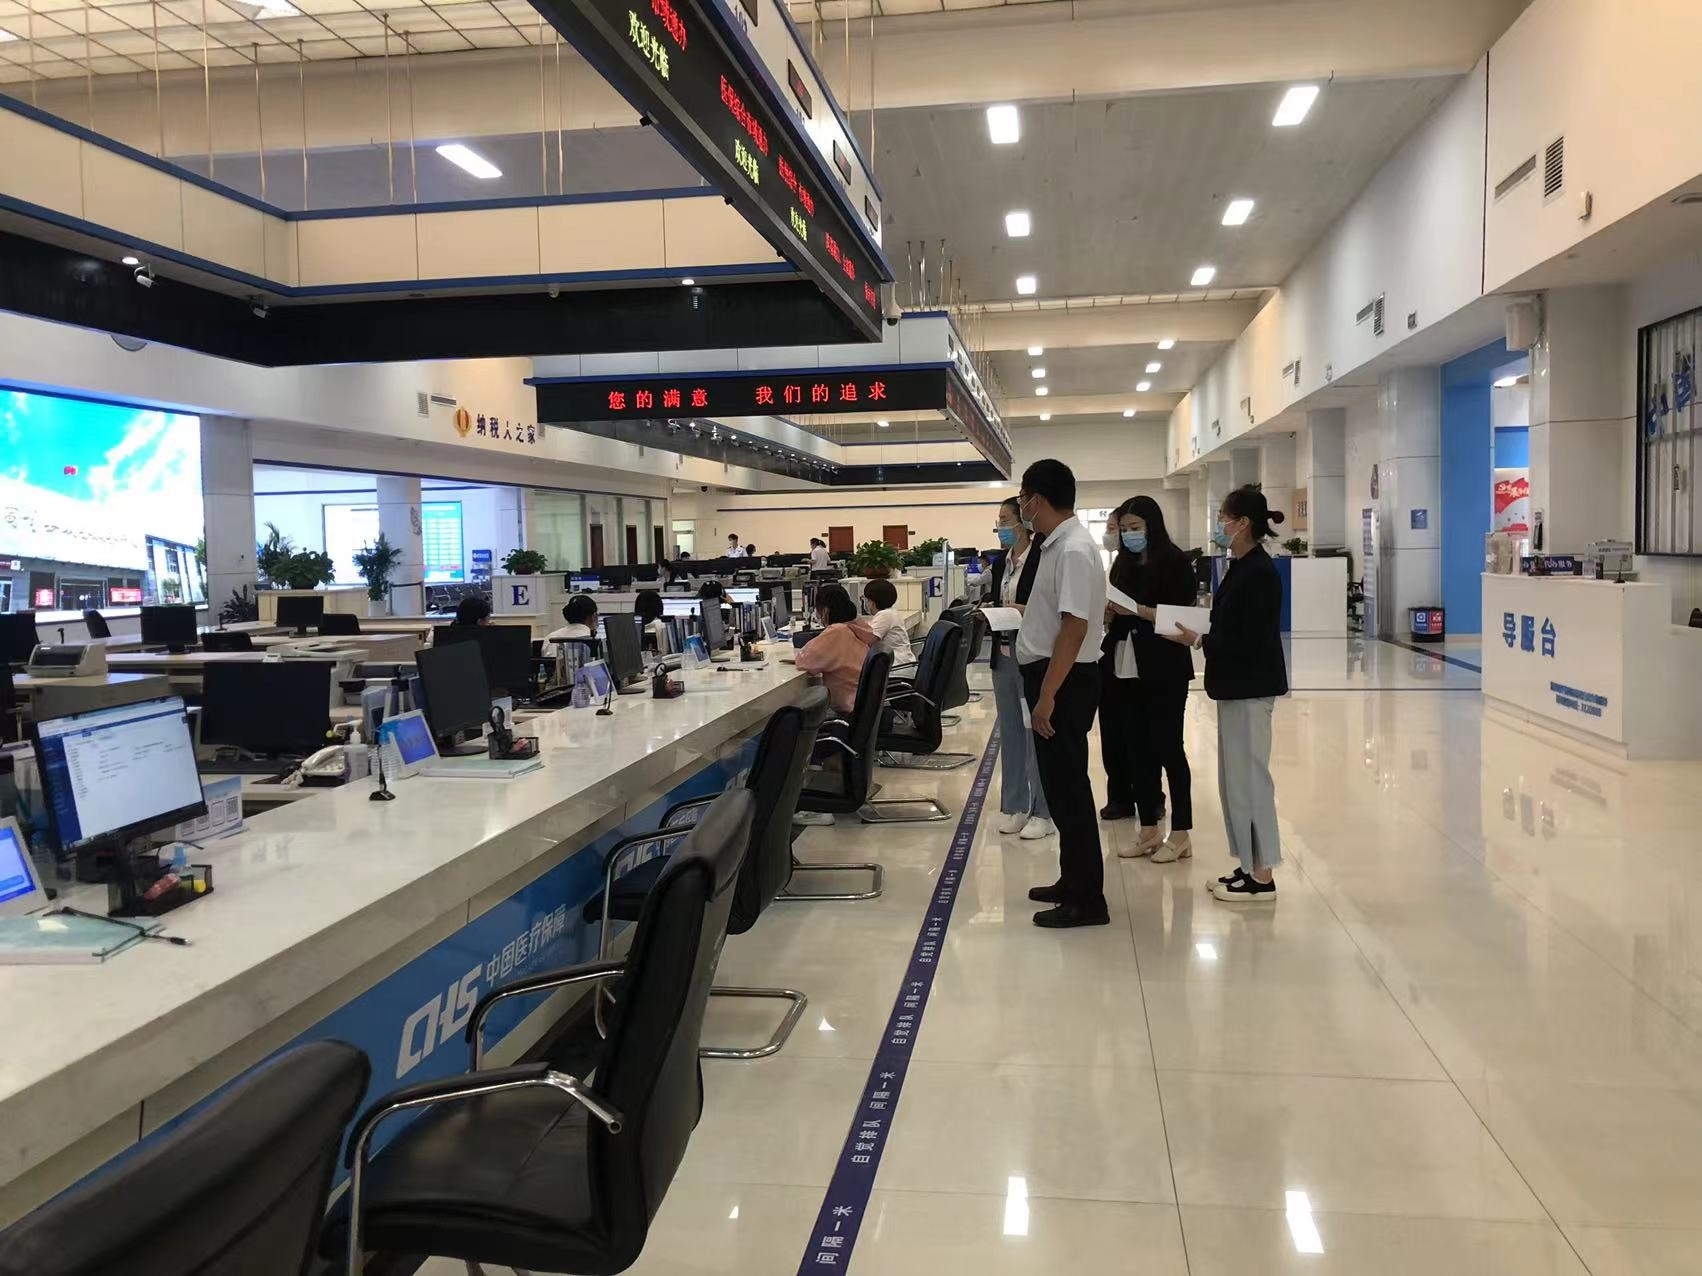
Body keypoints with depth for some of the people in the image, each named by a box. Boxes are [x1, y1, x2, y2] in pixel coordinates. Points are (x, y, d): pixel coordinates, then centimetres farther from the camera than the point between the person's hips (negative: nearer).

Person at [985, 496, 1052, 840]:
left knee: (1036, 732, -1)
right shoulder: (1000, 561, 11)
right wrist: (990, 607, -1)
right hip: (1004, 653, 8)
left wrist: (1024, 611, -22)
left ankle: (1042, 812, 8)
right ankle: (1014, 806, 23)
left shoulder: (1042, 560, -12)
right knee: (1009, 732, 13)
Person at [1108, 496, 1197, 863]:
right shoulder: (1124, 565, 12)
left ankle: (1181, 834, 7)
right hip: (1129, 669, 6)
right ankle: (1148, 831, 16)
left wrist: (1138, 610, -22)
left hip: (1165, 670, -6)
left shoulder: (1174, 562, -6)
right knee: (1136, 749, 7)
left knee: (1168, 747, -1)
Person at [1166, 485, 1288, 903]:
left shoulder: (1260, 573, -17)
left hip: (1251, 688, -10)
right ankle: (1250, 867, 22)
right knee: (1235, 776, 13)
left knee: (1248, 776, -3)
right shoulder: (1242, 567, 12)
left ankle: (1262, 877, 6)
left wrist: (1199, 641, -18)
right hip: (1237, 685, 10)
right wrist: (1200, 635, 3)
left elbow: (1249, 640, -22)